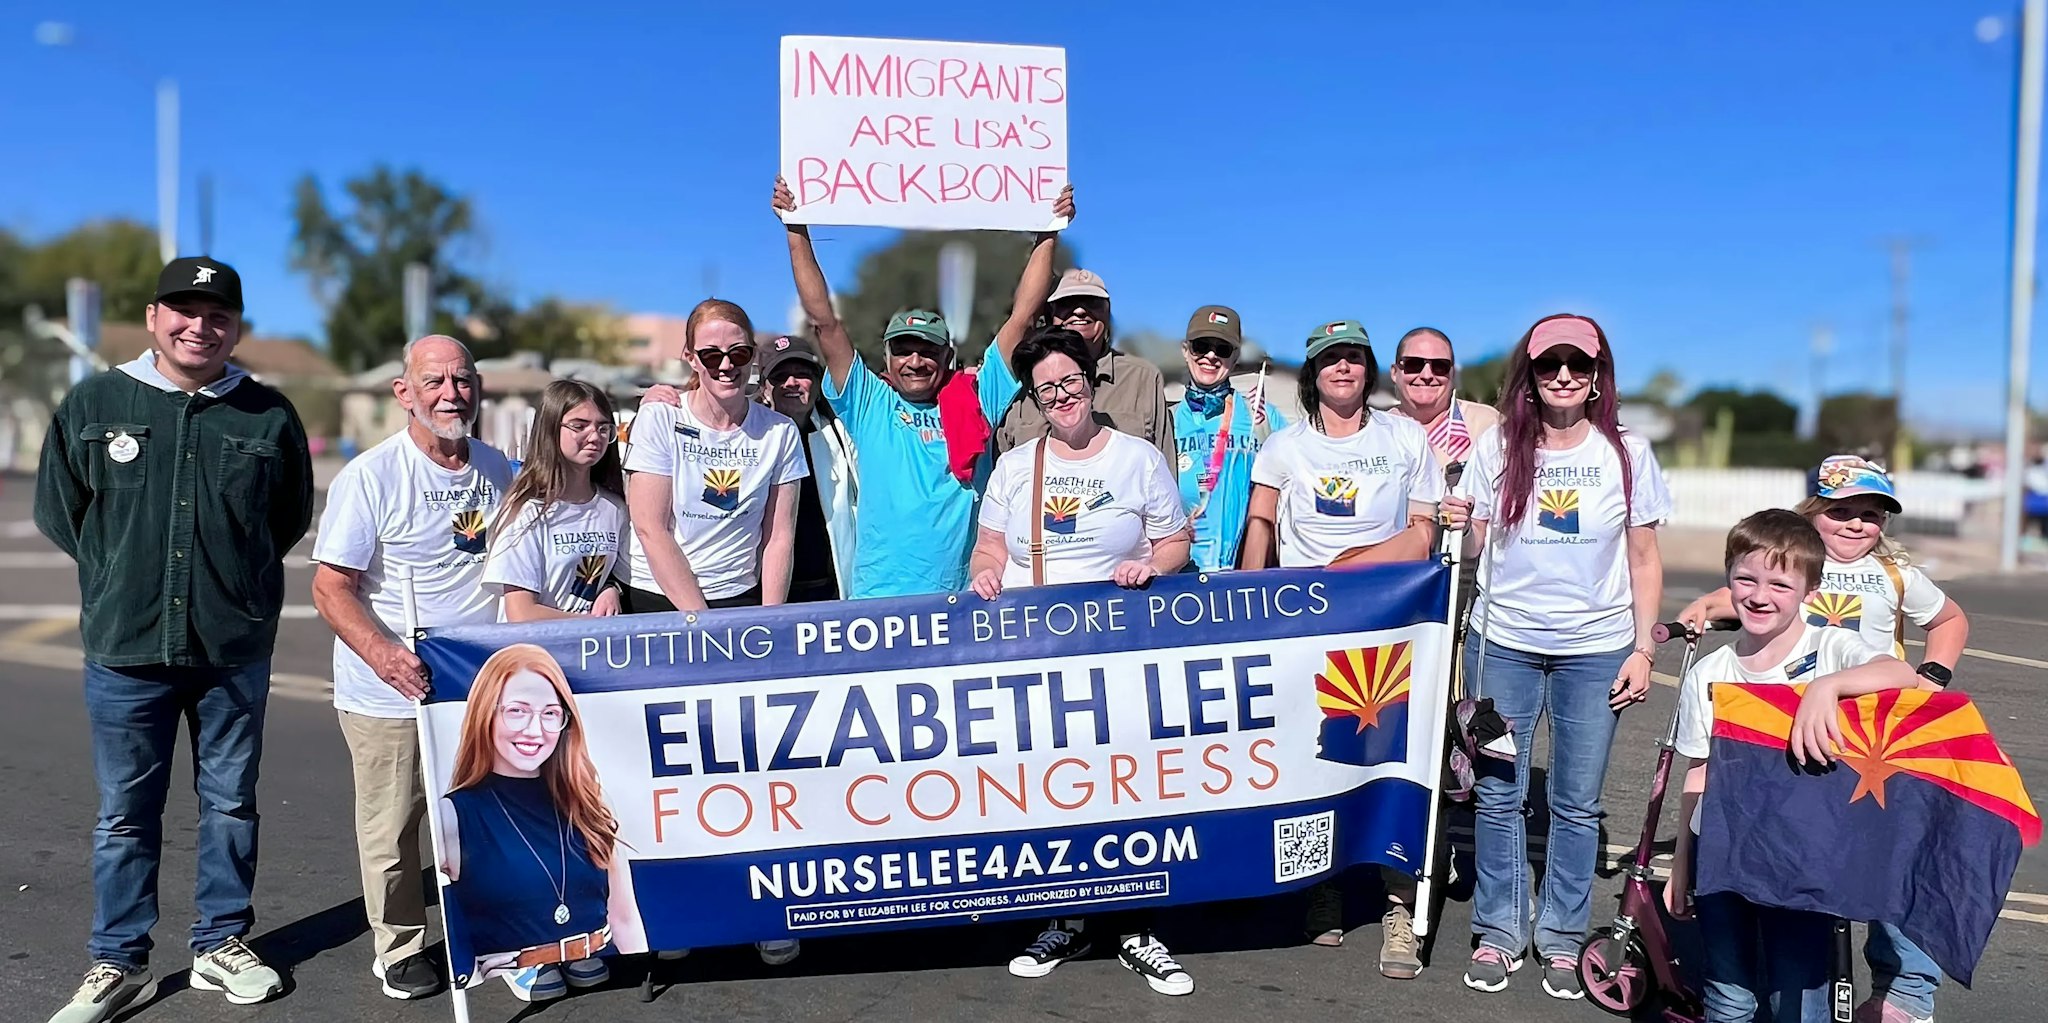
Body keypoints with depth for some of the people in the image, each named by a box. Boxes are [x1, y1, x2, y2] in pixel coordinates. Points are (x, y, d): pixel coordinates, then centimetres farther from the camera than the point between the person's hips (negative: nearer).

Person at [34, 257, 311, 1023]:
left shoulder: (269, 416, 0)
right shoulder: (92, 404, 1)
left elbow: (291, 518, 12)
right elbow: (57, 510, 10)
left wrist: (234, 575, 8)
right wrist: (121, 574, 8)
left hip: (235, 651, 0)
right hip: (124, 648, 0)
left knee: (231, 803, 11)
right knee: (125, 814, 9)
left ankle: (222, 945, 26)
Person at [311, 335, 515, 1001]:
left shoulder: (497, 470, 5)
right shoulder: (370, 477, -10)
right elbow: (331, 588, -12)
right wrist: (384, 654, -29)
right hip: (390, 695, -4)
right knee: (392, 829, 6)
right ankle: (400, 949, 26)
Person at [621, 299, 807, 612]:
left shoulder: (780, 432, 2)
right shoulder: (658, 420, -4)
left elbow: (779, 538, 1)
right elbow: (650, 529, -9)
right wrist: (702, 621, -13)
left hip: (740, 599, 1)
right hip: (653, 598, -1)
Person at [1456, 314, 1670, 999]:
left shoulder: (1626, 452, 1)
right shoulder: (1498, 449, 0)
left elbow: (1644, 560, 5)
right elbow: (1472, 544, 6)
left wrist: (1642, 648, 0)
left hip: (1597, 648, 0)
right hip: (1504, 642, 0)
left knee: (1576, 803, 6)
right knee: (1499, 795, 5)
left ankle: (1562, 939, 20)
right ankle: (1498, 934, 19)